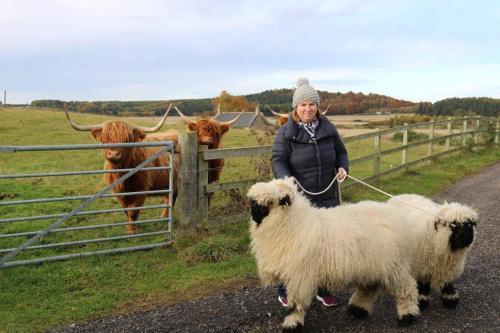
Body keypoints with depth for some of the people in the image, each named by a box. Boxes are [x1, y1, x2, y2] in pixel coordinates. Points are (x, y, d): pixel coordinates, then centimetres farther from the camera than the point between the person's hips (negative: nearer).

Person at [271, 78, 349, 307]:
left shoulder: (328, 129, 5)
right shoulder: (286, 133, -6)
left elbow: (340, 152, 14)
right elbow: (278, 160, -11)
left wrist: (343, 167, -7)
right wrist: (285, 179, -30)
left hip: (327, 197, 4)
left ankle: (323, 289, 30)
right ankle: (285, 291, 21)